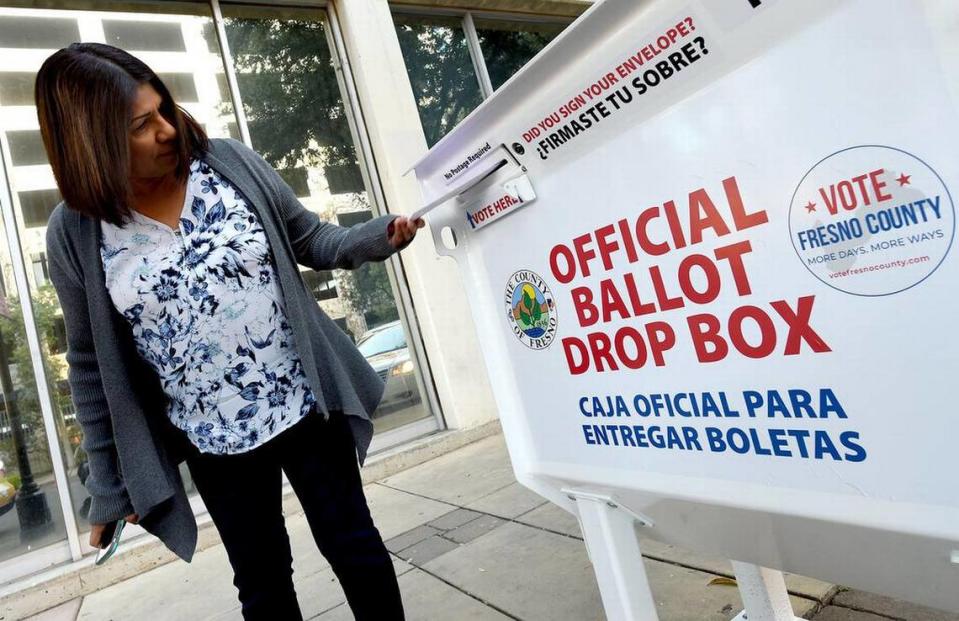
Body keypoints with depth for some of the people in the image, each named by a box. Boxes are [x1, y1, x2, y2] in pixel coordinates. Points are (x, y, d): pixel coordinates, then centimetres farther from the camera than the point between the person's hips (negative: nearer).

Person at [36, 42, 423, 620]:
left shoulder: (233, 163, -6)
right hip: (215, 444, 1)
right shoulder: (75, 234, -6)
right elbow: (95, 366, 1)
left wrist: (381, 235, -15)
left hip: (306, 408, 0)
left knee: (355, 548, 14)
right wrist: (112, 483, 5)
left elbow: (311, 241, 4)